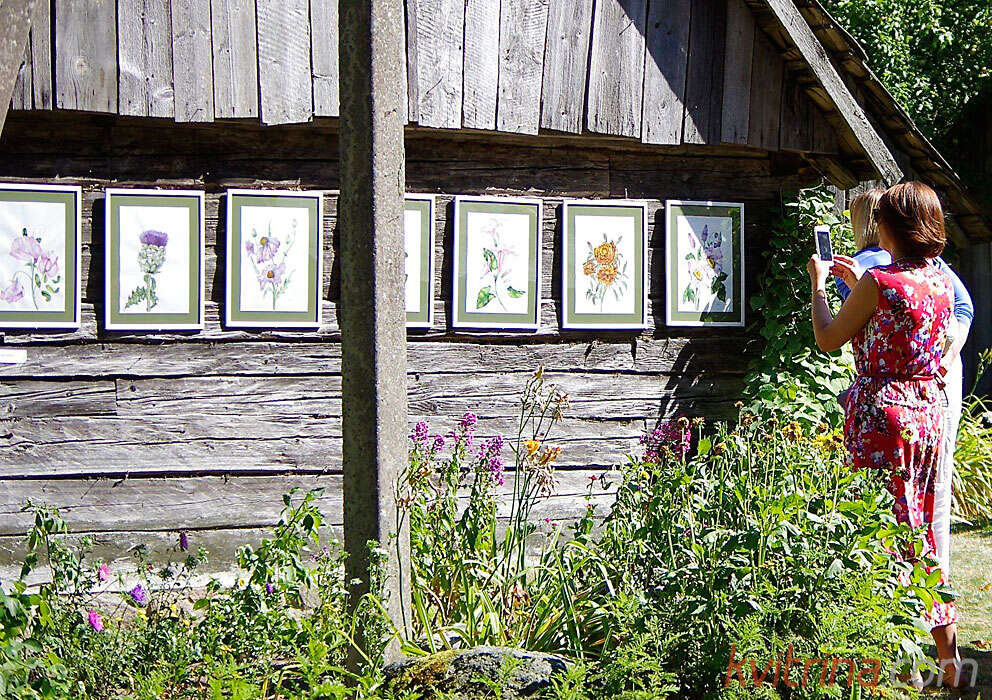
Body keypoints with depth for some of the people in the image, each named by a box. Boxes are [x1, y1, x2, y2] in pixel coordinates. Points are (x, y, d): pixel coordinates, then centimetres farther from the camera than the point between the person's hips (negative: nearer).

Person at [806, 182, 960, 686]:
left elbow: (828, 339, -5)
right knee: (923, 530, 16)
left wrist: (818, 283, 10)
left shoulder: (877, 282, -16)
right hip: (930, 411, 7)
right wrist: (856, 282, 29)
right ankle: (947, 655, 21)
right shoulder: (940, 280, 5)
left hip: (884, 415, -7)